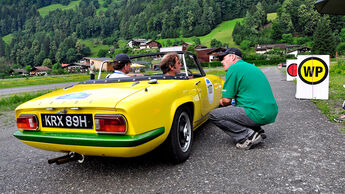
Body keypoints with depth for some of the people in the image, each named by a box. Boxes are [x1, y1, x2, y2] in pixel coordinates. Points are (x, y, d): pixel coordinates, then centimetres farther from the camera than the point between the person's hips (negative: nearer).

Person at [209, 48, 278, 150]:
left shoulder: (234, 68, -7)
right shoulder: (251, 67, 21)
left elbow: (227, 100, -10)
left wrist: (221, 102, 14)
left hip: (258, 114, -10)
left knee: (214, 115, -7)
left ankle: (248, 135, -10)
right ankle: (258, 131, 15)